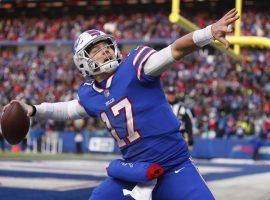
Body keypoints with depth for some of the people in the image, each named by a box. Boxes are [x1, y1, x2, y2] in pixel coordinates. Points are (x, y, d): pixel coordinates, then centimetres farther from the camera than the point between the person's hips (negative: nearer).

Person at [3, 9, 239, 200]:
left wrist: (210, 31, -37)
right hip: (131, 171, 5)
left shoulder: (134, 65, -10)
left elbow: (176, 50, -23)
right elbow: (69, 109, 29)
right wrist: (34, 110, 22)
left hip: (173, 167, -5)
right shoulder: (90, 94, 7)